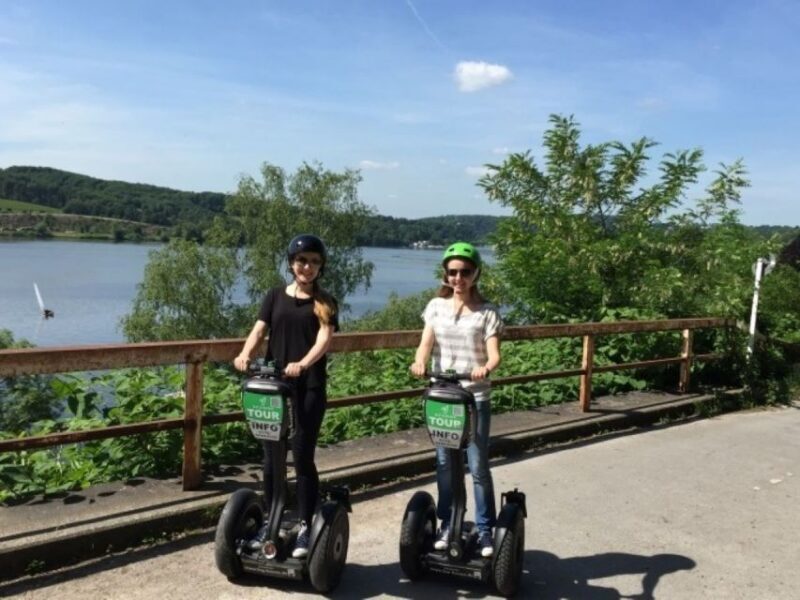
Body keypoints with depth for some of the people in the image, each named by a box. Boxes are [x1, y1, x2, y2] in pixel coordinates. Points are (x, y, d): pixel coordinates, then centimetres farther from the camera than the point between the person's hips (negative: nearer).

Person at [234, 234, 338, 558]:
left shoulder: (324, 302, 2)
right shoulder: (275, 296, 10)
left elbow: (324, 339, -12)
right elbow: (259, 330, 0)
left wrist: (302, 364, -31)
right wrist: (245, 354, -21)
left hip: (309, 388, -3)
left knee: (302, 456, -1)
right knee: (271, 455, 9)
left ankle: (305, 527, 10)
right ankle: (270, 521, 24)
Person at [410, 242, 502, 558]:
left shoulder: (487, 312, -2)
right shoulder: (437, 306, 5)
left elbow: (494, 353, -12)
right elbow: (426, 342, -6)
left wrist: (485, 367, -35)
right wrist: (420, 362, -28)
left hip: (475, 398, -3)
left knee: (478, 466, 1)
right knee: (444, 464, 11)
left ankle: (485, 529, 15)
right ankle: (447, 524, 25)